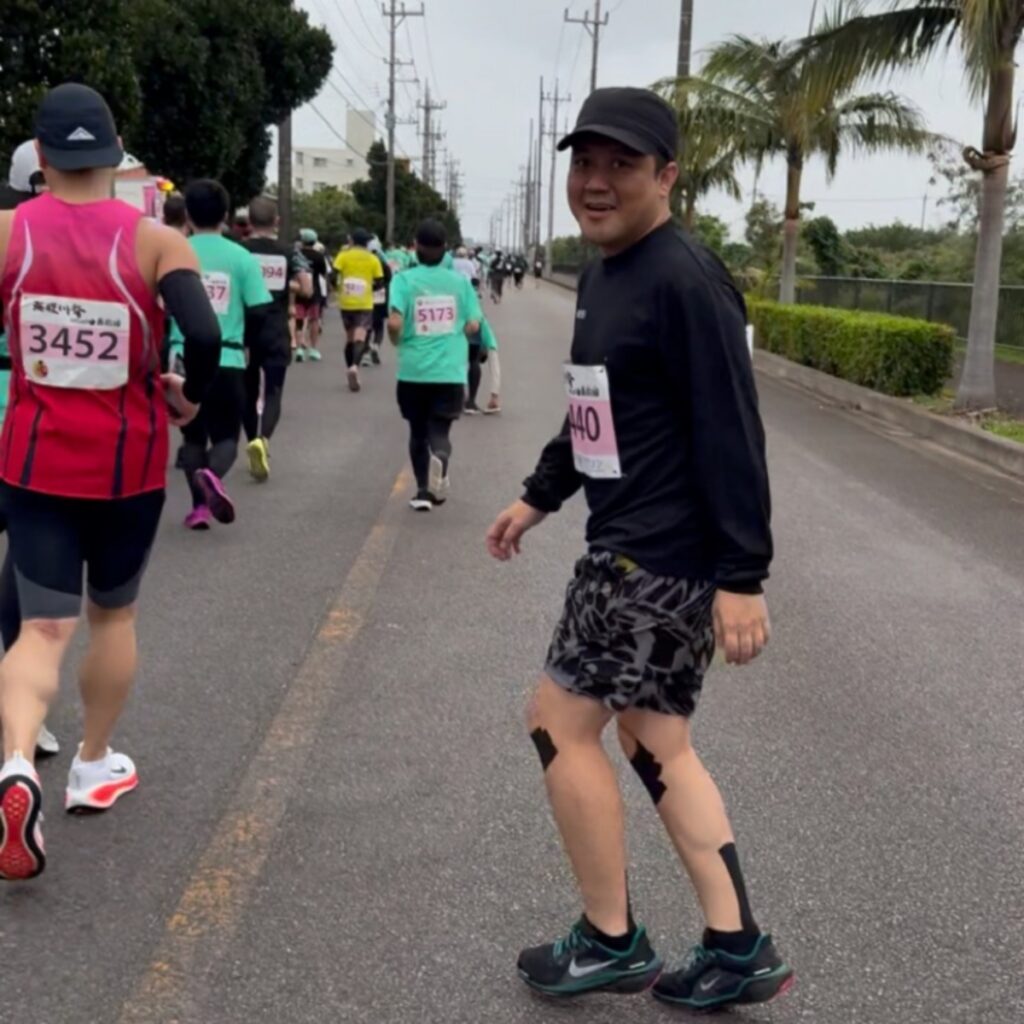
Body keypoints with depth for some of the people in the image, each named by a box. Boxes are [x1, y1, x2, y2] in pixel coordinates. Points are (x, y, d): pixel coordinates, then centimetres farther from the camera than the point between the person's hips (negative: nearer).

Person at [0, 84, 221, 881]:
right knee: (113, 615, 19)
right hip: (128, 462, 0)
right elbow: (205, 335, -23)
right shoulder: (154, 239, -9)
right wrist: (191, 398, -4)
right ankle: (95, 767, 33)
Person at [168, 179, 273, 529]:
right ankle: (212, 475, -19)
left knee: (193, 435, 18)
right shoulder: (242, 257, -1)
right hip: (228, 362, -1)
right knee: (226, 436, 11)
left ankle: (199, 504, 13)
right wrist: (255, 345, 16)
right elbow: (261, 313, -3)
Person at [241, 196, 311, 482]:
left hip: (245, 333, 1)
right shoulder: (288, 252, 1)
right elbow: (307, 290, -4)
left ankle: (255, 442, 23)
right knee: (272, 393, 0)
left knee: (248, 392, 16)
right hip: (276, 335, 0)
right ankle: (262, 440, -26)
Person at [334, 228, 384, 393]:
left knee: (349, 337, 17)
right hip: (364, 304, -2)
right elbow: (379, 283, 2)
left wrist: (338, 288, 8)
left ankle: (351, 369, 22)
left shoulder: (343, 255, 0)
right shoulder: (373, 259, 1)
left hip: (346, 303, 2)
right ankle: (354, 367, -36)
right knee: (360, 338, -12)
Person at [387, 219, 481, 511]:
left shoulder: (405, 279, -3)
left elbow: (394, 323, -15)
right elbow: (473, 326, 2)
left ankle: (423, 491, 21)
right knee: (440, 431, 4)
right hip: (451, 372, 0)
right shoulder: (459, 281, 2)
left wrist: (397, 342, 6)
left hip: (413, 370, 0)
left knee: (418, 432, 17)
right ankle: (439, 459, -29)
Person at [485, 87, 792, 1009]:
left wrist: (742, 576, -23)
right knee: (654, 740, 13)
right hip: (633, 547, 10)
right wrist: (539, 496, 25)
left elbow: (731, 436, -21)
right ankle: (738, 951, 21)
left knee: (561, 722, 0)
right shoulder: (602, 273, 12)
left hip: (662, 556, -10)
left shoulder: (685, 281, -17)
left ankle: (611, 941, 18)